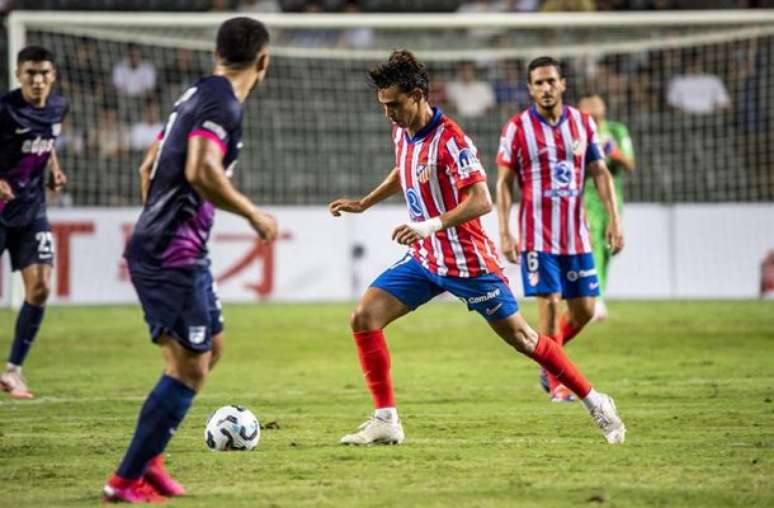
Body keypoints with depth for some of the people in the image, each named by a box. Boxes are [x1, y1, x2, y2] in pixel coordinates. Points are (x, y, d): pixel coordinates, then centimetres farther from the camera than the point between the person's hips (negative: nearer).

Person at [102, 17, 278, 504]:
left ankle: (148, 455, 21)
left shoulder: (197, 95, 15)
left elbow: (149, 167, 22)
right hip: (174, 256, -10)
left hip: (158, 246, 10)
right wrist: (254, 215, -18)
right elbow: (201, 172, -29)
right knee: (189, 369, -7)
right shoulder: (223, 103, -14)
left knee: (211, 347, 20)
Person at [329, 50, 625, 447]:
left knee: (520, 337, 0)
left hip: (468, 261, -7)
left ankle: (595, 404, 16)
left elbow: (481, 201, -27)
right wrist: (363, 204, 22)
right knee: (364, 318, -7)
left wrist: (432, 225, -35)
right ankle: (385, 421, -3)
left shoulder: (450, 139, -21)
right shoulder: (401, 132, 3)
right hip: (424, 260, 7)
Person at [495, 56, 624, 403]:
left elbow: (600, 174, 9)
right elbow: (503, 183, -3)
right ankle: (556, 384, 2)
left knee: (584, 309, 4)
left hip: (576, 234, 4)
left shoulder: (583, 124, 6)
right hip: (537, 235, -4)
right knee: (550, 304, -10)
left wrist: (614, 220, 0)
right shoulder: (517, 128, -4)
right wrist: (505, 234, -10)